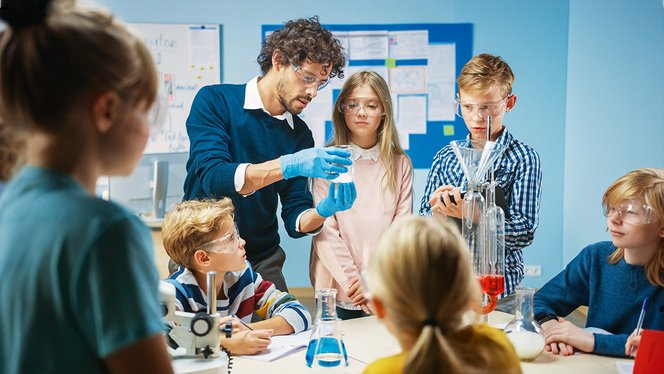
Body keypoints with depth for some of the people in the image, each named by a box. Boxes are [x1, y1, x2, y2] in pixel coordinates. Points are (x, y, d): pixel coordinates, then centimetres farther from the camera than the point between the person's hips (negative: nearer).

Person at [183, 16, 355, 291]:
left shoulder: (300, 135, 2)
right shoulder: (214, 101, -9)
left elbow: (296, 221, 0)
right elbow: (212, 176, -24)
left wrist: (323, 211, -22)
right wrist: (287, 165, -34)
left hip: (261, 262, 4)